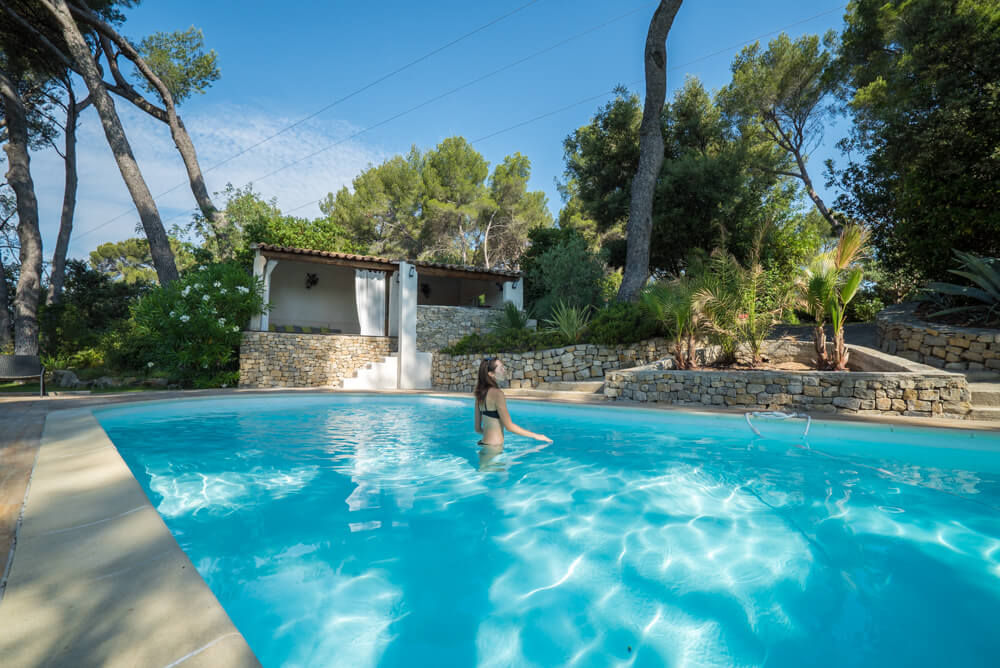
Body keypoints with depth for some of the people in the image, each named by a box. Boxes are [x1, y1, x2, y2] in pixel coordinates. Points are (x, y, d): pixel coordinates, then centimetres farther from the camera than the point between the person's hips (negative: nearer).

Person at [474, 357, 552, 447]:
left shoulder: (480, 393, 7)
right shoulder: (497, 393, -17)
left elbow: (478, 428, 11)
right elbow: (509, 426, -16)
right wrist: (536, 436, -8)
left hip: (484, 443, 8)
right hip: (493, 447, -8)